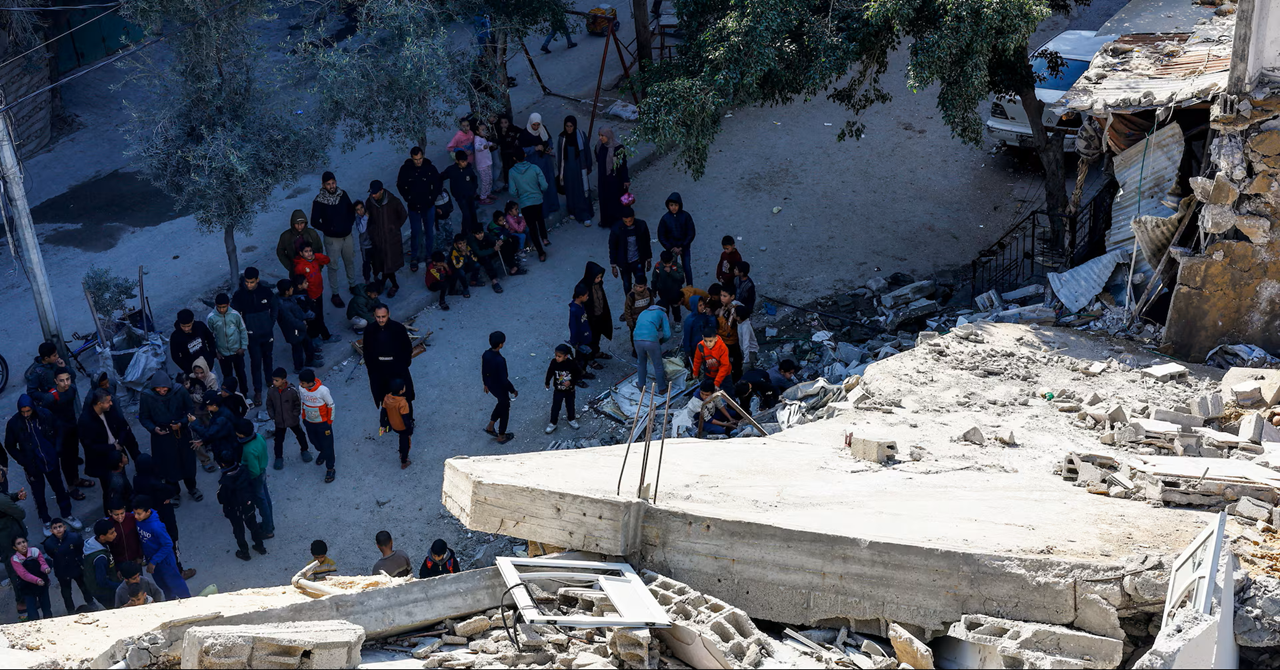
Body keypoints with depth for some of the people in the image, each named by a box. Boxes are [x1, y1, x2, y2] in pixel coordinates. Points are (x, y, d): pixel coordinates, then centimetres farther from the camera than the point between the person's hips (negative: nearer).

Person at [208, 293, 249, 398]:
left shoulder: (235, 314, -15)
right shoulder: (211, 318, -16)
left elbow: (243, 330, -3)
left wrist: (243, 346, -5)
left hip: (237, 351, 0)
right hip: (222, 354, 0)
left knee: (241, 373, 16)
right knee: (227, 376, 14)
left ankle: (244, 394, 34)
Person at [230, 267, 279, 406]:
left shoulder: (266, 292, -10)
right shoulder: (239, 295, -15)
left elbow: (275, 307, 5)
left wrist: (271, 324, 1)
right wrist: (244, 329, -9)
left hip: (267, 333, 2)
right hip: (252, 335, -2)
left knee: (267, 357, 21)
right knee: (256, 362, -2)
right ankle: (257, 391, 6)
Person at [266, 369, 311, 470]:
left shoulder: (292, 391, -24)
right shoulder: (271, 391, -15)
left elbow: (298, 405, -9)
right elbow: (269, 406, 0)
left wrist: (295, 415, -11)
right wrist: (273, 417, -5)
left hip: (293, 420, -1)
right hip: (279, 422, 1)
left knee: (300, 435, 20)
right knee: (278, 440, 11)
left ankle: (304, 450, 45)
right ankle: (279, 458, 32)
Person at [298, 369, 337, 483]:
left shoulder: (323, 390, -33)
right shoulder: (301, 389, -20)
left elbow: (331, 406, -17)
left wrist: (329, 422, -8)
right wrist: (303, 417, 11)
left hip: (323, 423, -5)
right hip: (308, 422, 5)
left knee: (327, 445, 10)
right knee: (314, 441, 28)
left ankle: (330, 469, 29)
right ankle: (322, 453, 60)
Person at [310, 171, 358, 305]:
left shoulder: (343, 194, -6)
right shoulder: (319, 201, -17)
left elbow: (351, 210, 9)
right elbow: (314, 221, -11)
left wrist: (350, 223, -6)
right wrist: (329, 229, -18)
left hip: (347, 236, 4)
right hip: (332, 239, -4)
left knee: (350, 262, 21)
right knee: (333, 267, 6)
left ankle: (352, 285, 43)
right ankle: (335, 295, 17)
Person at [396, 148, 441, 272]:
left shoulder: (430, 168, -12)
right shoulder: (405, 169, -12)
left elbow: (437, 184, 0)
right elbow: (400, 185, 2)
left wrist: (432, 198, -5)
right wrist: (408, 198, -4)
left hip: (428, 206, 1)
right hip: (413, 206, -1)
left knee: (429, 232, 12)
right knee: (415, 233, 5)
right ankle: (414, 258, 16)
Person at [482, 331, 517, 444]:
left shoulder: (486, 354, -15)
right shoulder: (500, 360, -37)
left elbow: (484, 371, 2)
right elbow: (504, 379, -28)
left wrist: (486, 383, 20)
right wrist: (513, 390, -12)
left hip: (491, 386, 7)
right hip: (500, 388, -7)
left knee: (502, 403, 33)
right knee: (504, 410, 17)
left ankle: (490, 426, 38)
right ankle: (501, 436, 34)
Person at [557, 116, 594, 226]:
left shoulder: (581, 135, -12)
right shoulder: (562, 137, -6)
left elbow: (587, 151, -3)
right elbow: (560, 154, 3)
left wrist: (588, 167, 1)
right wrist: (560, 171, 7)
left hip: (579, 167, -2)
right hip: (567, 168, 2)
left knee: (582, 191, -1)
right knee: (570, 190, 13)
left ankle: (586, 216, 3)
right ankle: (573, 211, 33)